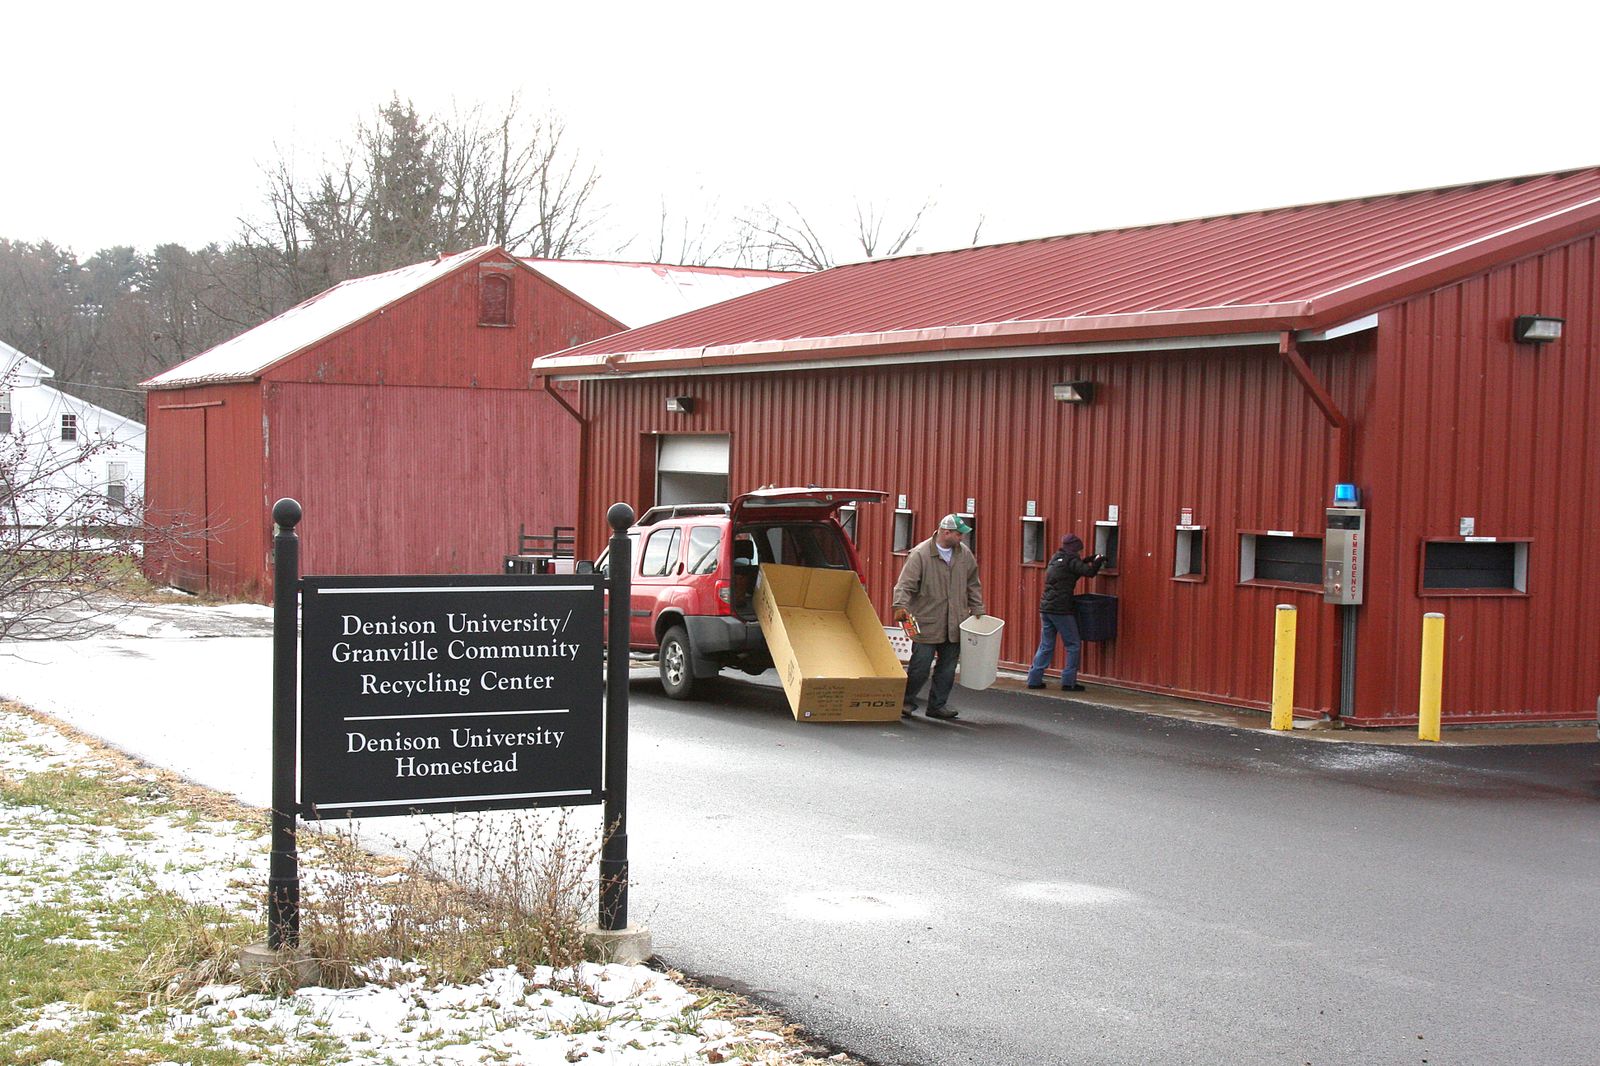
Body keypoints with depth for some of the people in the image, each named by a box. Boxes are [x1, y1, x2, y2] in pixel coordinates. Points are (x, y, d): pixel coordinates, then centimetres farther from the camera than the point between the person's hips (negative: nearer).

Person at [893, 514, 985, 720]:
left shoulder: (965, 554, 8)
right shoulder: (920, 554, -10)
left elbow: (973, 585, 19)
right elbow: (905, 584, -14)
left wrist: (977, 609, 16)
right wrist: (901, 606, -28)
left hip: (954, 625, 6)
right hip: (927, 623, -6)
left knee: (947, 668, 9)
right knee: (920, 666, -4)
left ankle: (937, 705, 21)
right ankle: (907, 702, 12)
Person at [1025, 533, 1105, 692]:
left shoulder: (1056, 558, 16)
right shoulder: (1070, 560, -8)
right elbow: (1089, 572, -15)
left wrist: (1087, 560, 24)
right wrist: (1098, 560, 3)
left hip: (1046, 607, 8)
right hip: (1061, 609, -8)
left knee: (1046, 646, 13)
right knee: (1074, 645, 3)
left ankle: (1034, 679, 11)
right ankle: (1069, 681, 2)